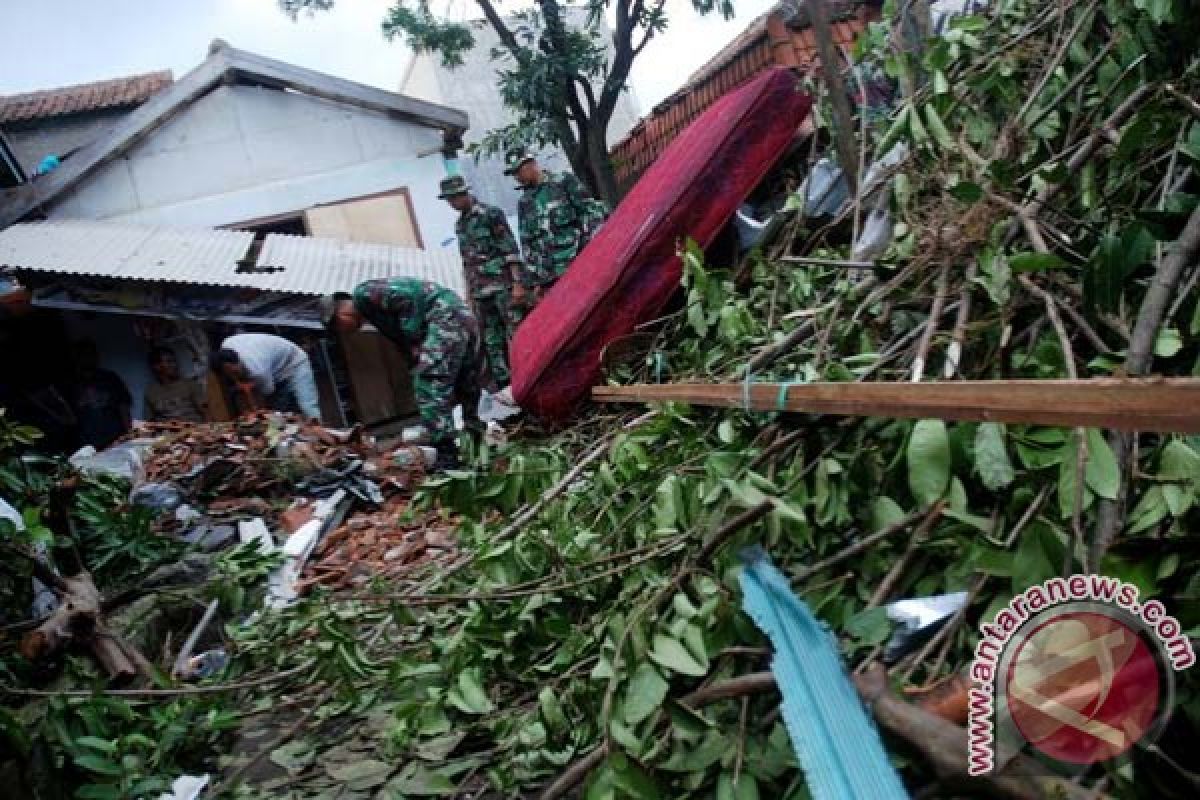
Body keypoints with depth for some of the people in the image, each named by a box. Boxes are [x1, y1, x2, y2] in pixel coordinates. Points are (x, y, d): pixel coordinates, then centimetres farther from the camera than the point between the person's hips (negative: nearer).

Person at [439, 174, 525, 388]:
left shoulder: (491, 214, -4)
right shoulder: (460, 224, 17)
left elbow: (511, 250, -10)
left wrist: (517, 284, -17)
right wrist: (469, 291, 19)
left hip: (503, 285, -7)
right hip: (480, 291, 7)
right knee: (491, 342, 6)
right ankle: (503, 384, 11)